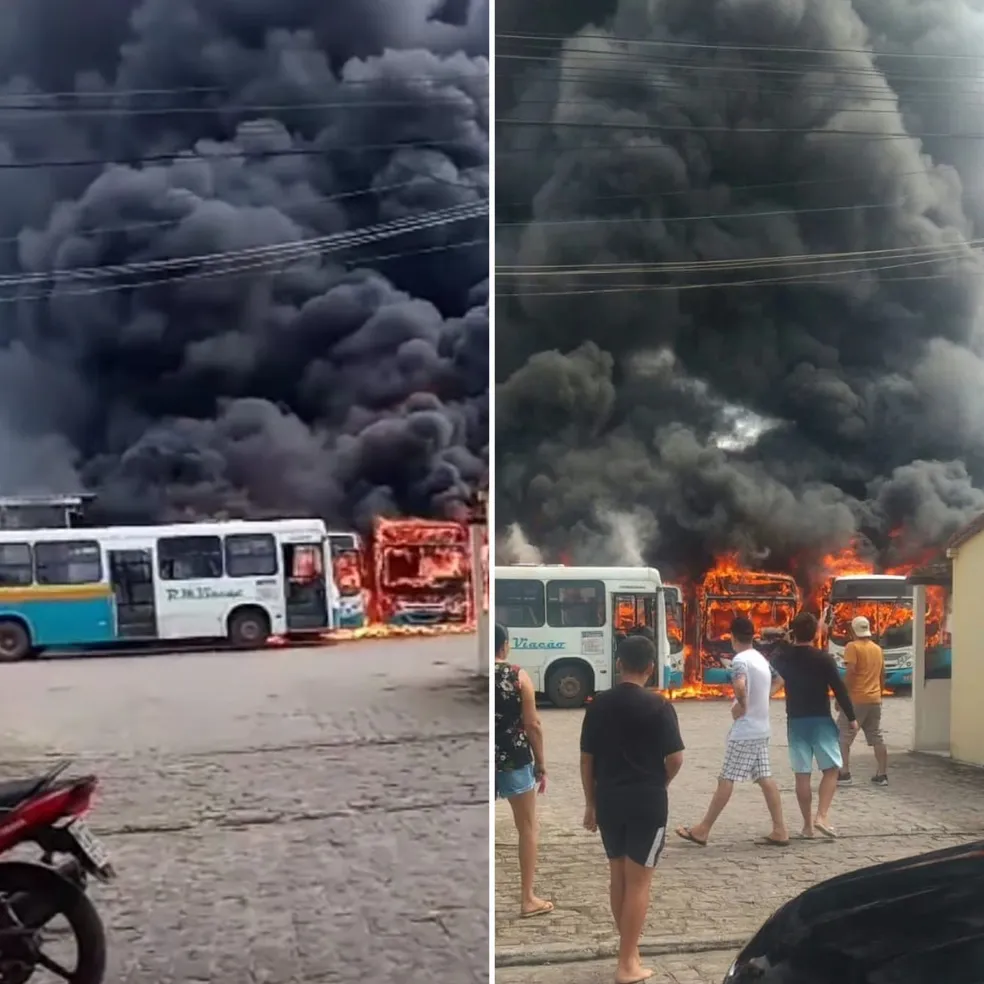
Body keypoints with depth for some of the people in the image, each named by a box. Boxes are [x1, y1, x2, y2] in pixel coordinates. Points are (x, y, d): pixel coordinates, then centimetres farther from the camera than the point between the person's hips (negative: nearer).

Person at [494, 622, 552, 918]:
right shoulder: (518, 677, -7)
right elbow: (532, 724, -8)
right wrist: (541, 764, 1)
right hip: (515, 760, -2)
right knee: (527, 828, 11)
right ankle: (528, 898, 13)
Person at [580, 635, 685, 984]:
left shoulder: (598, 704, 1)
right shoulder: (658, 705, -10)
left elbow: (587, 758, 4)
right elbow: (675, 757, -11)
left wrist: (591, 803, 13)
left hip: (608, 799, 4)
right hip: (647, 801, -4)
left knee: (618, 877, 16)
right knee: (638, 881, 1)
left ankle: (629, 949, 27)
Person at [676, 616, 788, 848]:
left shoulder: (740, 660, -15)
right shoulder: (761, 658, 12)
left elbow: (740, 685, -35)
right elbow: (777, 682, 27)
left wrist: (741, 705, -18)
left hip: (745, 730, -9)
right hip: (761, 728, 9)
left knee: (726, 780, -4)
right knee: (765, 779, 9)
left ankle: (702, 831, 1)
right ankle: (780, 831, 8)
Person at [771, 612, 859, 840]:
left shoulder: (785, 658, 0)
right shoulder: (823, 658, -9)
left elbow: (774, 659, 26)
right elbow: (839, 689, -8)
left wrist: (786, 642, 19)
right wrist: (851, 717, 0)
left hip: (796, 721, 3)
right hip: (821, 720, -3)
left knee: (802, 774, 6)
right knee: (831, 769, 6)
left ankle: (808, 825, 8)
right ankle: (821, 816, -10)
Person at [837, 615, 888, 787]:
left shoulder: (853, 646, -9)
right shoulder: (878, 649, 13)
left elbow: (850, 673, -17)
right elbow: (882, 675, 17)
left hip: (856, 699, -7)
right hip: (874, 700, 7)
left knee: (843, 737, -1)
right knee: (877, 738, 11)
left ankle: (844, 774, -7)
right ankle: (882, 775, 11)